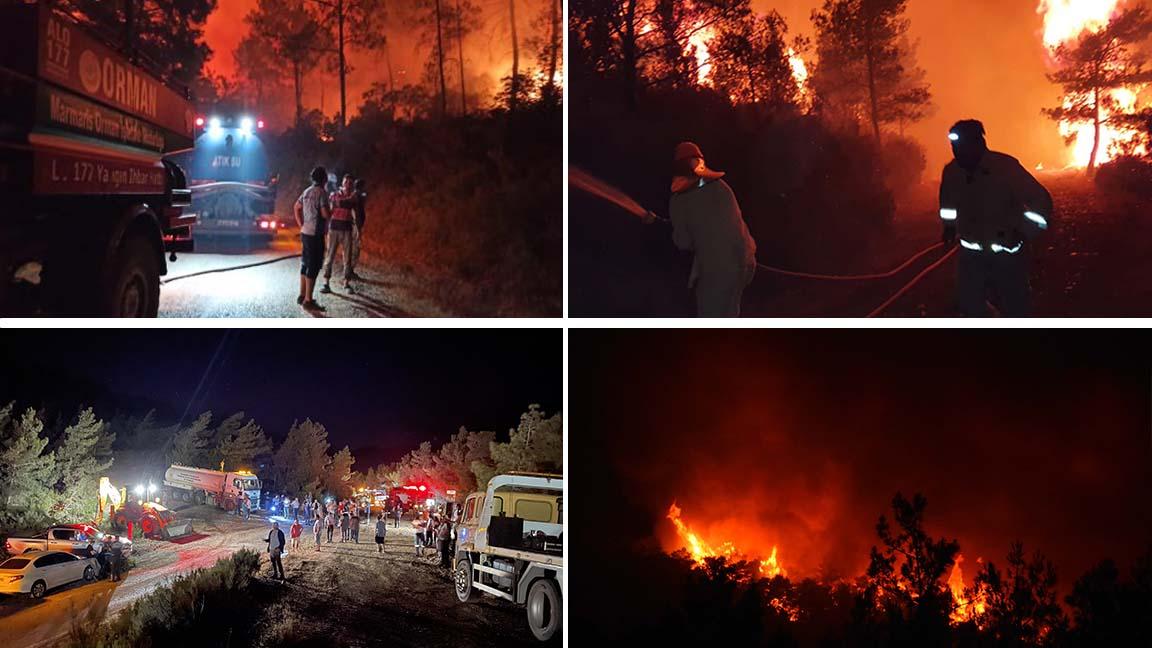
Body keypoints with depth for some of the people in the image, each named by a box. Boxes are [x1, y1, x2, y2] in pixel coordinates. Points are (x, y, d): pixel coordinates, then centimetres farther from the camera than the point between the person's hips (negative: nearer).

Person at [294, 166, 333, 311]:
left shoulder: (307, 191, 11)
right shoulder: (321, 192, -15)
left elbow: (296, 207, 20)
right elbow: (326, 214, -20)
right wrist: (332, 208, 0)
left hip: (305, 233, 9)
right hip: (315, 234, -9)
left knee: (306, 264, 16)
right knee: (314, 266, -5)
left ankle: (302, 296, 23)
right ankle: (308, 300, -5)